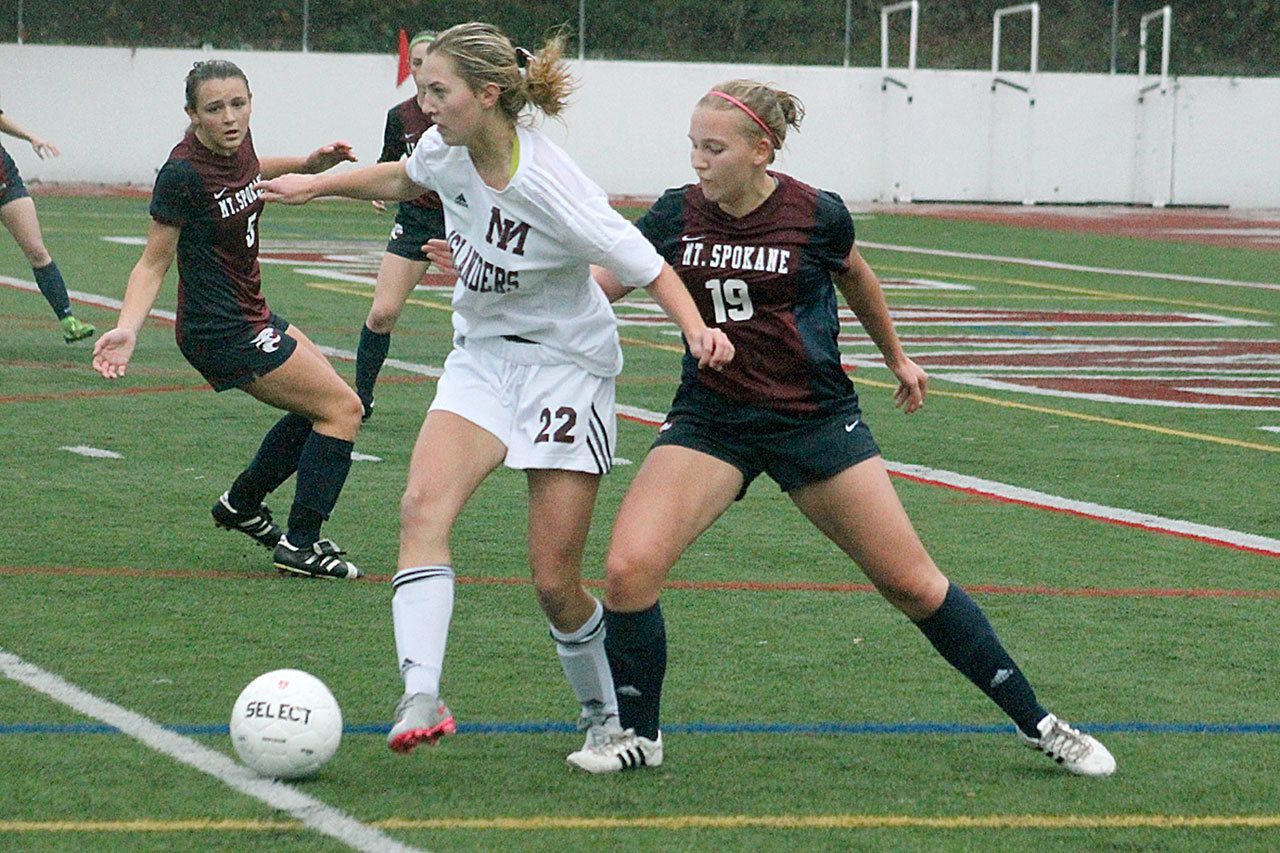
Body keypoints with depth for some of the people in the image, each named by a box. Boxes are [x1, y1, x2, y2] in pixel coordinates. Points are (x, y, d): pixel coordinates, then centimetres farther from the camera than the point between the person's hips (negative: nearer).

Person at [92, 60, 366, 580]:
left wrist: (305, 164, 15)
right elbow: (153, 263, -17)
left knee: (317, 407, 24)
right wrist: (127, 329, -29)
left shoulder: (236, 143, -2)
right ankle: (301, 545, -2)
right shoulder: (184, 173, -24)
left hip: (250, 317, 9)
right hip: (223, 333, -9)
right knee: (341, 407, -7)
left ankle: (241, 503, 36)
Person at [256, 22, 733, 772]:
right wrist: (319, 185, 22)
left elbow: (650, 268, -22)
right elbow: (404, 179, 19)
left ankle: (608, 723, 22)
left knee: (555, 582, -3)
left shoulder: (553, 189, -26)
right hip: (481, 358, 5)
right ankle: (422, 697, -34)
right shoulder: (447, 150, -7)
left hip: (566, 368, -5)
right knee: (424, 502, -23)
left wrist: (698, 331, -39)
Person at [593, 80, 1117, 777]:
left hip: (815, 418, -1)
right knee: (628, 568, -19)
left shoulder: (817, 216, -10)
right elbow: (596, 283, 1)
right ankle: (638, 734, 2)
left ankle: (1036, 722, 16)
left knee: (913, 584, 1)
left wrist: (896, 357, 25)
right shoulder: (676, 215, -6)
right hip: (710, 421, 2)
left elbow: (854, 279, 11)